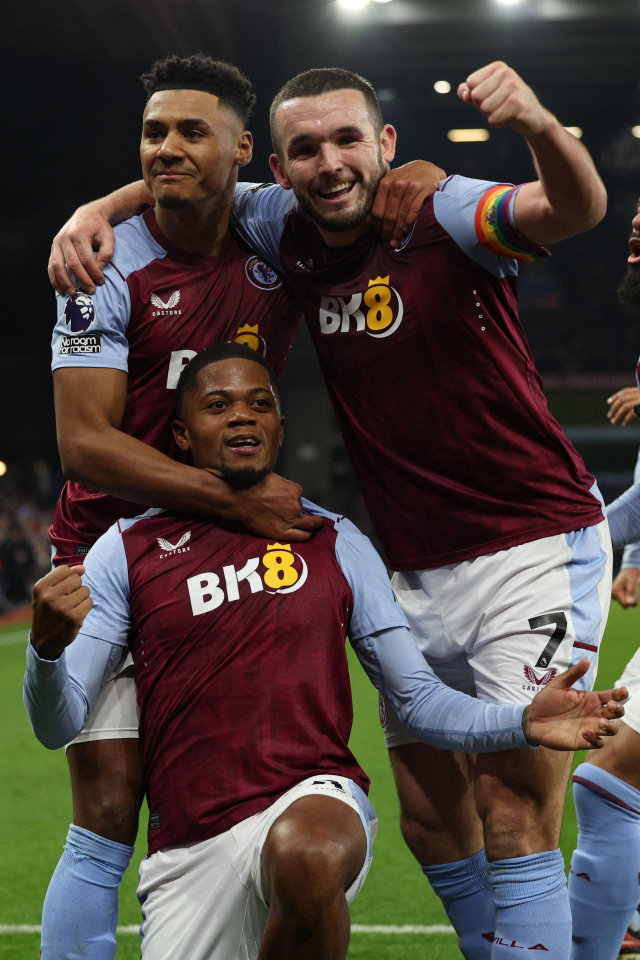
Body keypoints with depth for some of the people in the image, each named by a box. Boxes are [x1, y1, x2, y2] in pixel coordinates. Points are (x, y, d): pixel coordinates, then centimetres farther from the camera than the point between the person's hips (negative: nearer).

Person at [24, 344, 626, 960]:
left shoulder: (333, 543, 10)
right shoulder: (131, 550, 8)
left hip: (315, 800, -2)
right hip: (188, 848, 2)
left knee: (307, 860, -36)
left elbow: (417, 698, 10)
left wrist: (521, 724, -8)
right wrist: (48, 645, -20)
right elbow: (58, 726, 2)